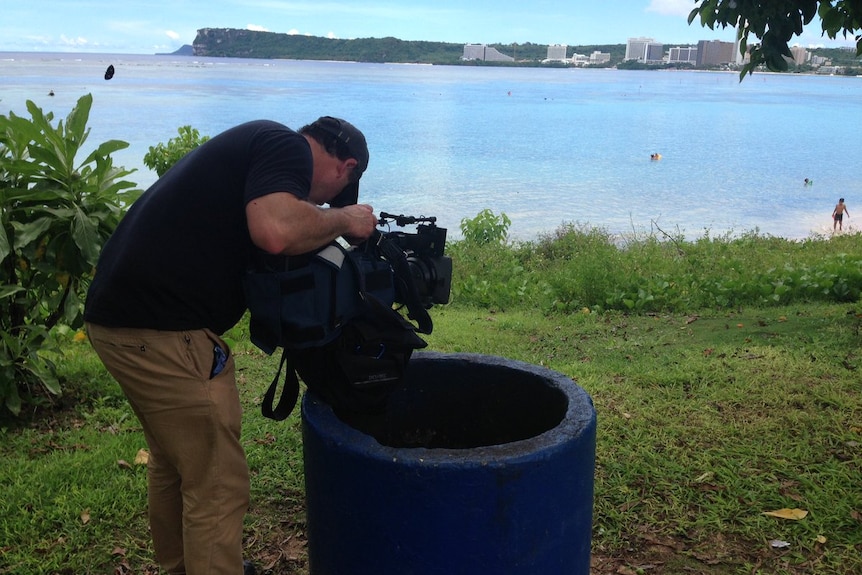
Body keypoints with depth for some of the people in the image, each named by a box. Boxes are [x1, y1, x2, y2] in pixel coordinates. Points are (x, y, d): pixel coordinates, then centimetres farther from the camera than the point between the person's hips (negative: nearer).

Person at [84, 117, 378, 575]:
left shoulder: (256, 143, 20)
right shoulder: (288, 147, -9)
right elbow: (276, 231, -28)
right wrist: (344, 218, -11)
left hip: (122, 314, 11)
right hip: (161, 330, -11)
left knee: (173, 462, 26)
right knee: (218, 486, 0)